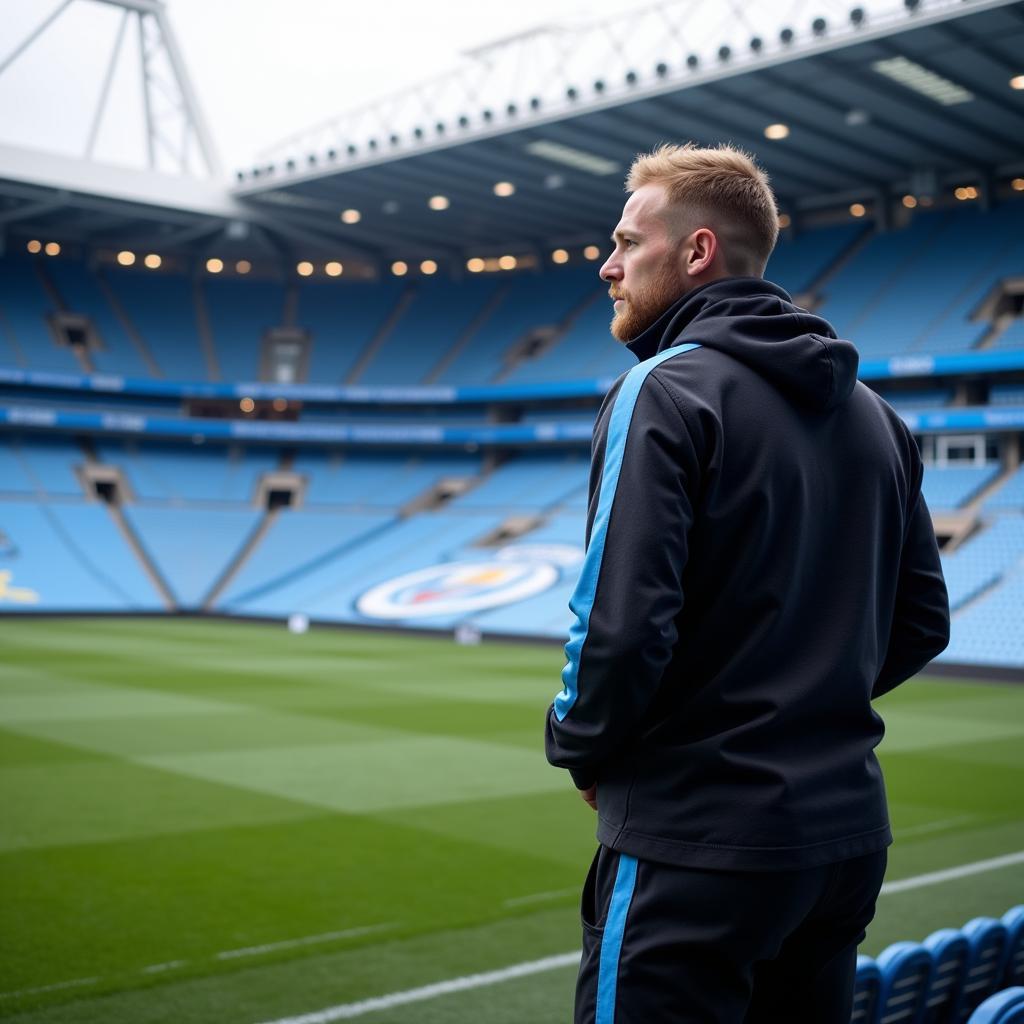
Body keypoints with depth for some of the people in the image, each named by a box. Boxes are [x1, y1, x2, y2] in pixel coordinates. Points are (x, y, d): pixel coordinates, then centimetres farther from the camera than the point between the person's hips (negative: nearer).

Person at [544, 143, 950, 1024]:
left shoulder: (666, 391, -13)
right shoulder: (871, 411, 10)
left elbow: (623, 622, -21)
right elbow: (921, 623, 13)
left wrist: (579, 748, -4)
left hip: (697, 838, -7)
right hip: (848, 830, 8)